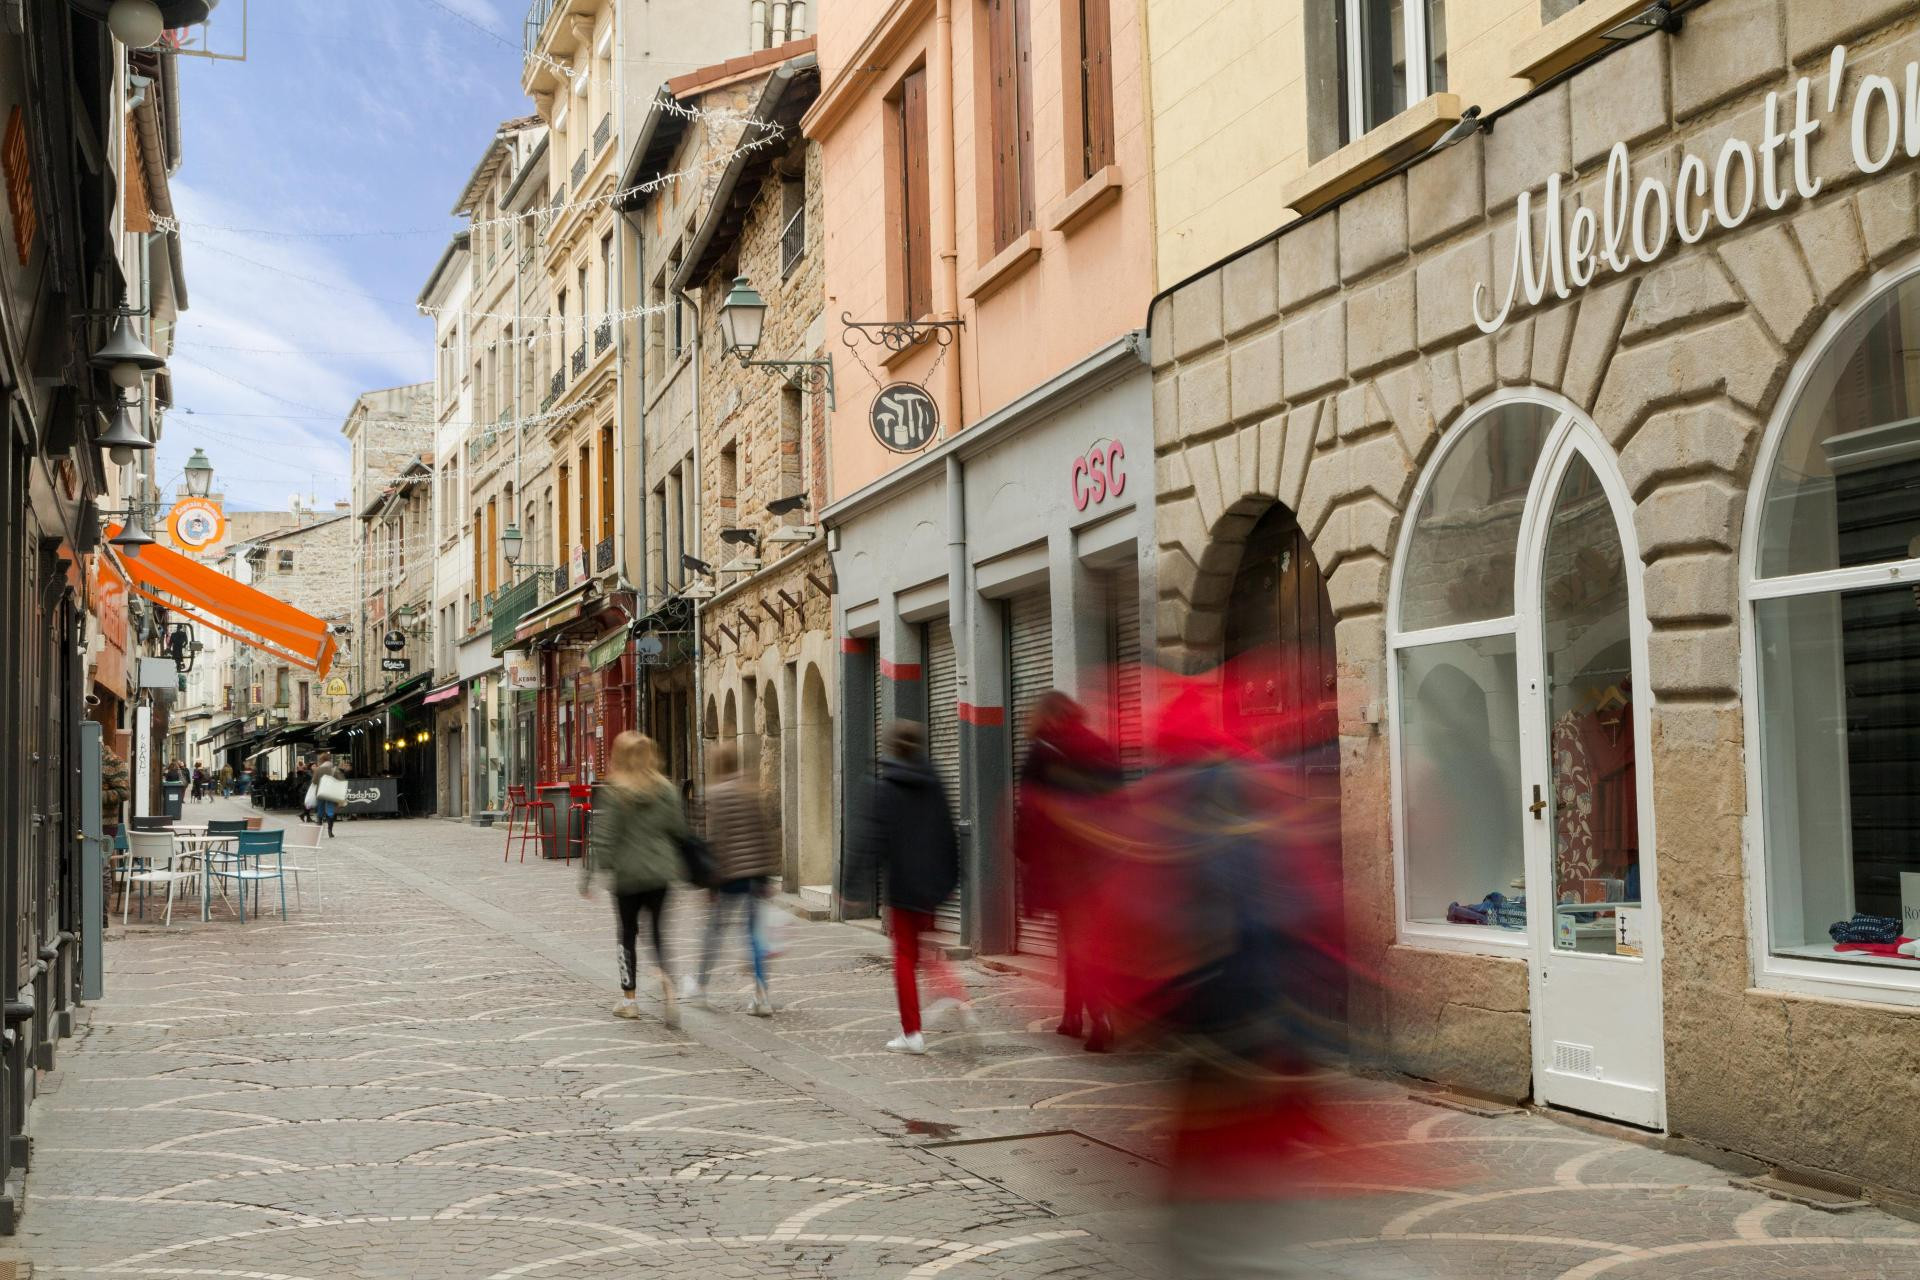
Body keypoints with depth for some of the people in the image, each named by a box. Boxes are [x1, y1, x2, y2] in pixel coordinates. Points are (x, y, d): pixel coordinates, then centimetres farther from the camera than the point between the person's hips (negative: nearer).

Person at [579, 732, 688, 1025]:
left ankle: (628, 998, 17)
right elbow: (679, 830, 5)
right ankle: (666, 980, -18)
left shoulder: (612, 793, -10)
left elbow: (602, 838, -12)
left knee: (626, 934, 13)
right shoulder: (665, 789, 0)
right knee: (658, 932, 9)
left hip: (627, 874, -2)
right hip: (660, 872, 2)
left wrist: (588, 876, -8)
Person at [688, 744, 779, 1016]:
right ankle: (761, 996, 1)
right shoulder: (754, 792, 9)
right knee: (753, 931, 7)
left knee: (715, 929, 10)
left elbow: (714, 839, -12)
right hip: (756, 872, 5)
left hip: (731, 873, -5)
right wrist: (766, 874, 15)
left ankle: (700, 986, 25)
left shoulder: (716, 794, -8)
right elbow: (766, 835, 10)